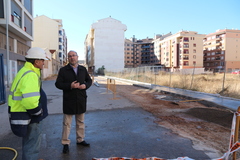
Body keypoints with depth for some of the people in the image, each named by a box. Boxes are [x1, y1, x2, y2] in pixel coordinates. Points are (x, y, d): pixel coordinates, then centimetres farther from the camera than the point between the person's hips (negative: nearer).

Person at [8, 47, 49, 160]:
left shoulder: (25, 71, 10)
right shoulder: (30, 75, -24)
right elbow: (30, 100, -36)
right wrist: (38, 112, -18)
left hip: (24, 114, 10)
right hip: (28, 116, -10)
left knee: (29, 142, 28)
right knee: (32, 144, 6)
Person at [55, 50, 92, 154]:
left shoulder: (83, 69, 7)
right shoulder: (63, 70, -3)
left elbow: (89, 80, 15)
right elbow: (58, 84, -6)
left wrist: (85, 85, -8)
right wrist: (70, 86, -21)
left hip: (81, 100, 4)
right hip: (68, 100, -3)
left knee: (80, 122, 16)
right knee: (67, 123, 5)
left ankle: (80, 140, 32)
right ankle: (65, 143, 19)